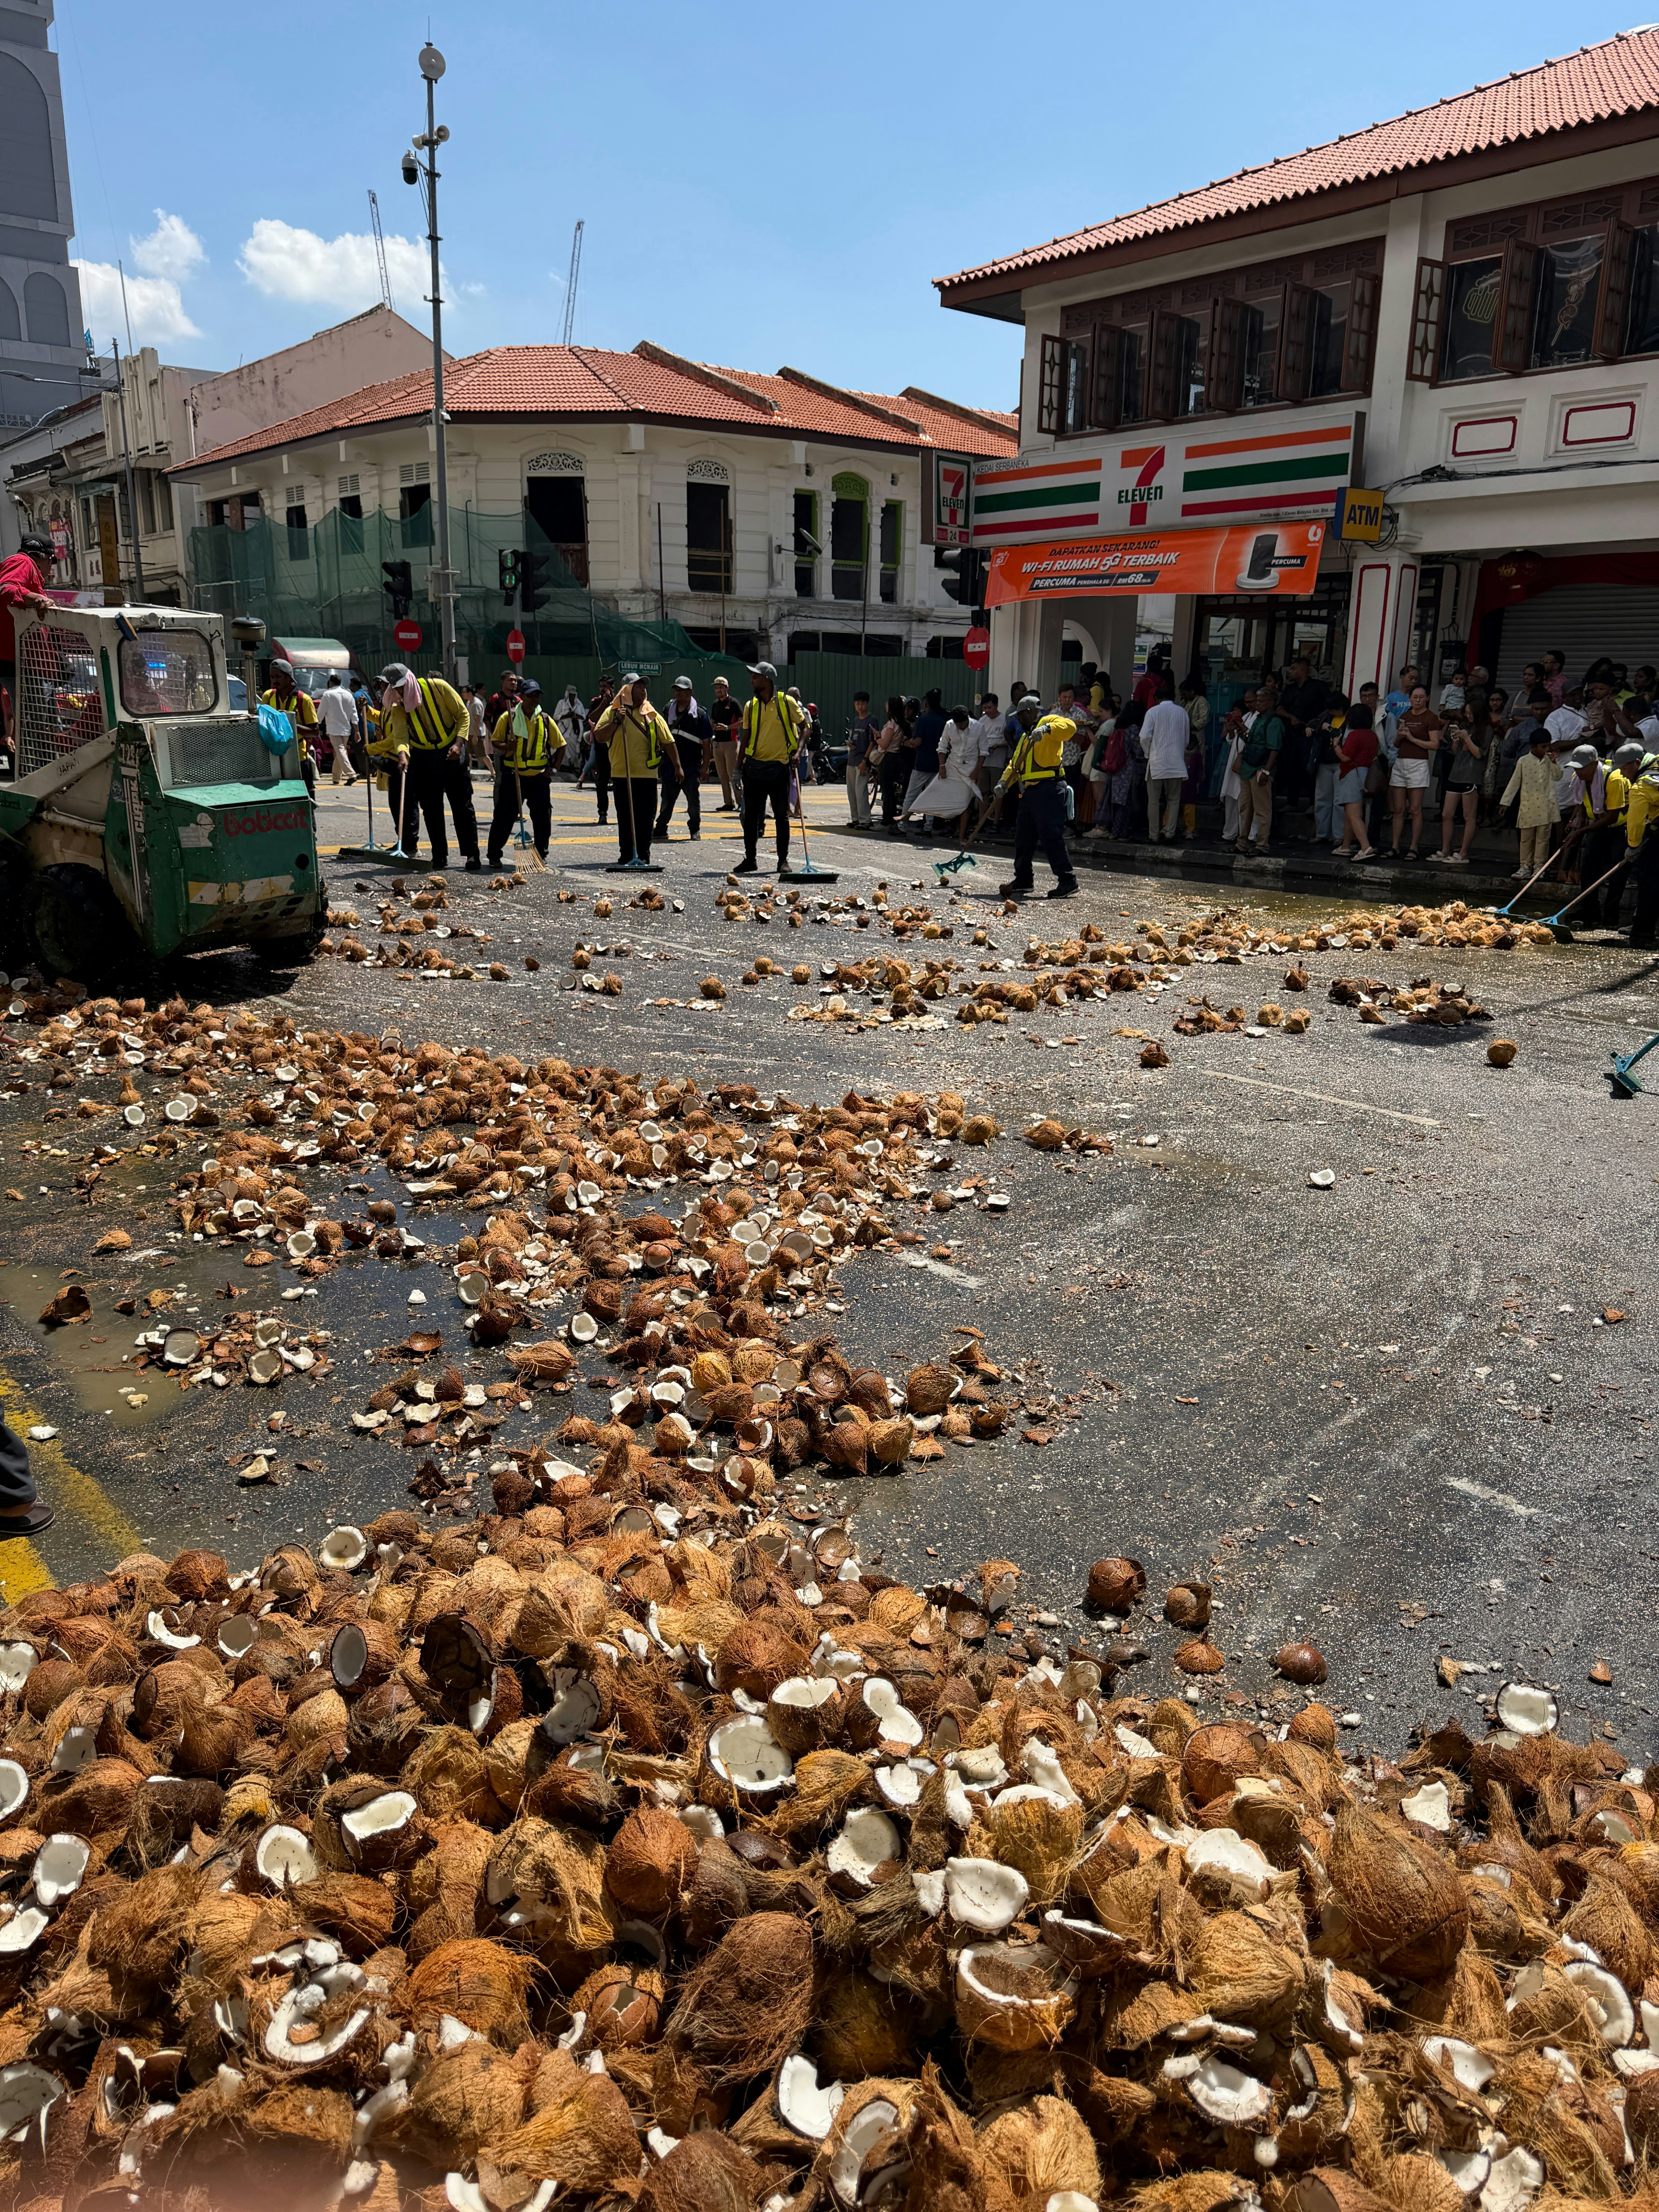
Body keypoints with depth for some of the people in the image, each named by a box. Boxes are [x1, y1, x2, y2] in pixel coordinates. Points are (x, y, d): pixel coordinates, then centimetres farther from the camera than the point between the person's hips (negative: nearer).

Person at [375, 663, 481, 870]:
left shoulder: (437, 687, -10)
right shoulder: (397, 707, -4)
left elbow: (462, 714, -6)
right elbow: (400, 735, -17)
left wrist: (459, 744, -16)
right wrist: (403, 754, -39)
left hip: (451, 753, -3)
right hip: (423, 758, 3)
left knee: (463, 805, -3)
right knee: (431, 809, 4)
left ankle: (472, 854, 0)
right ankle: (440, 856, 11)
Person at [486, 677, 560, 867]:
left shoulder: (546, 720, 5)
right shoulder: (508, 717, 0)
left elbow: (560, 746, 14)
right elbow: (495, 741, 5)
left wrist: (553, 768, 5)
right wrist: (505, 747, -17)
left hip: (539, 777, 2)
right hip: (513, 776, -2)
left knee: (542, 818, 2)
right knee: (504, 817, -2)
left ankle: (542, 855, 16)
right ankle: (494, 855, 6)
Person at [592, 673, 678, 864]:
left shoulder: (651, 715, 7)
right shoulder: (612, 712, 5)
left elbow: (668, 741, 8)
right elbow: (599, 737, -2)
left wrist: (677, 766, 3)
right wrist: (617, 721, -12)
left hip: (647, 775, 0)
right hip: (622, 775, 0)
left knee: (646, 817, 0)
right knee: (625, 817, 4)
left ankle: (643, 854, 7)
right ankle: (626, 854, 12)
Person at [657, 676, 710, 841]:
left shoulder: (699, 714, -1)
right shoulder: (668, 711, 9)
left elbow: (707, 742, -1)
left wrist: (705, 766, -6)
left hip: (692, 765, -3)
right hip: (670, 764, 3)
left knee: (693, 800, 6)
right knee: (667, 799, 7)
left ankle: (695, 829, 19)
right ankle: (661, 829, 14)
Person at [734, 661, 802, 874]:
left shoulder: (787, 702, -2)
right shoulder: (751, 706, 9)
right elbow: (746, 737, 13)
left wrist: (798, 750, -10)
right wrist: (742, 765, 7)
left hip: (779, 767, -3)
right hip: (754, 767, 3)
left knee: (782, 816, 3)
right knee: (751, 815, 4)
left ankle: (783, 860, 11)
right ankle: (750, 859, 12)